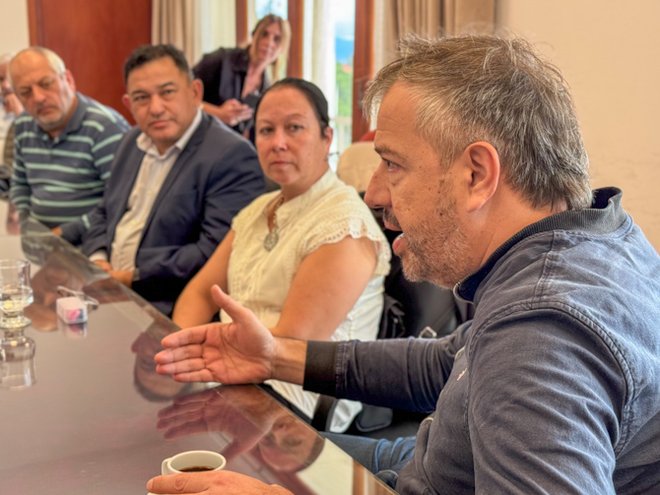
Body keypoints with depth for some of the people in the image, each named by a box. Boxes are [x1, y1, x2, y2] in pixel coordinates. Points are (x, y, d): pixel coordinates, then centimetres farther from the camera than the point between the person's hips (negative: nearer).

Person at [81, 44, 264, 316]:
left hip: (171, 314, -8)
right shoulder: (133, 142, 13)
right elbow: (103, 214, 21)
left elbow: (215, 252, -22)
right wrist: (97, 260, 1)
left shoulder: (232, 157, -15)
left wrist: (134, 276, -17)